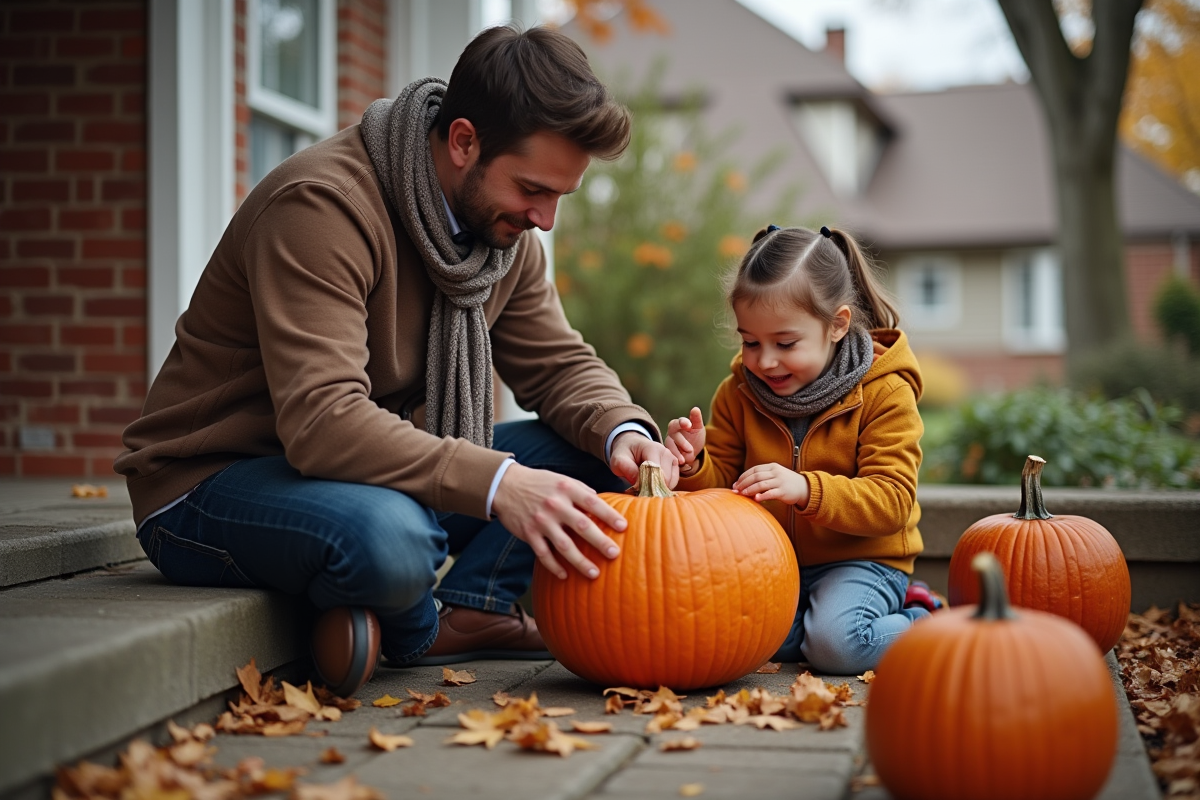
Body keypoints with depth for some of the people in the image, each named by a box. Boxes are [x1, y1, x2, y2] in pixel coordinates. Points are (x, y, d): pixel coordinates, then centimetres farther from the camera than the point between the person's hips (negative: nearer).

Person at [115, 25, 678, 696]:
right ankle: (414, 630, -7)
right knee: (386, 538, -41)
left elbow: (561, 364, 6)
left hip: (386, 468, 8)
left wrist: (623, 433, -17)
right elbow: (322, 420, -36)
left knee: (595, 448, -3)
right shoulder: (322, 205, -26)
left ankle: (463, 613, -15)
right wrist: (495, 482, -46)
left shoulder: (503, 226, 1)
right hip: (216, 484, -8)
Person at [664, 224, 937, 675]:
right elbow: (721, 486, 5)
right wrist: (694, 465, -20)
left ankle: (920, 625, -1)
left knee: (835, 641, -30)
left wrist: (807, 490, -36)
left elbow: (891, 501, -19)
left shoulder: (884, 393, -12)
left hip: (862, 559, -4)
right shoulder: (738, 393, 2)